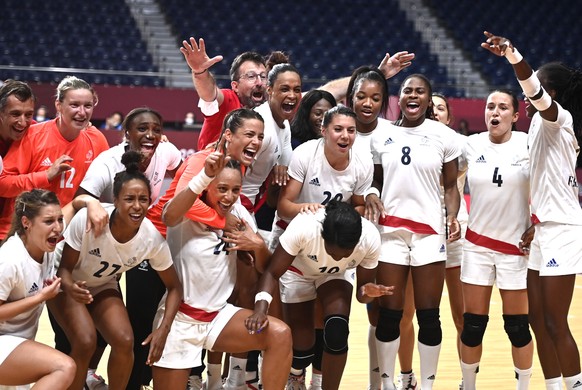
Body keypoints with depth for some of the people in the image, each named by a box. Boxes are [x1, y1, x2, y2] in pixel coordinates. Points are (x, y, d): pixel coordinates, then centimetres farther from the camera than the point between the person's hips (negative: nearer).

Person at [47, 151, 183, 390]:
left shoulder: (152, 238, -26)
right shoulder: (87, 220, -34)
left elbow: (174, 287, -12)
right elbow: (64, 268, -21)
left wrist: (163, 329, -26)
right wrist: (71, 288, -44)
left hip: (104, 287, 3)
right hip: (67, 285, -3)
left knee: (125, 342, -18)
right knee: (85, 342, -24)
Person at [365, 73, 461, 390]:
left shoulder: (444, 136, 2)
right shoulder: (381, 136, 7)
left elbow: (451, 186, 6)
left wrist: (452, 217, -10)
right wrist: (370, 194, -8)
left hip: (430, 230, -1)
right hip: (390, 229, 1)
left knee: (428, 315, 0)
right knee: (389, 313, 2)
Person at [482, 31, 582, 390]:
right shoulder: (544, 125, 15)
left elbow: (535, 91, -33)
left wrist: (513, 56, -49)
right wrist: (535, 226, 16)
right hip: (546, 230, 9)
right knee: (538, 320, 8)